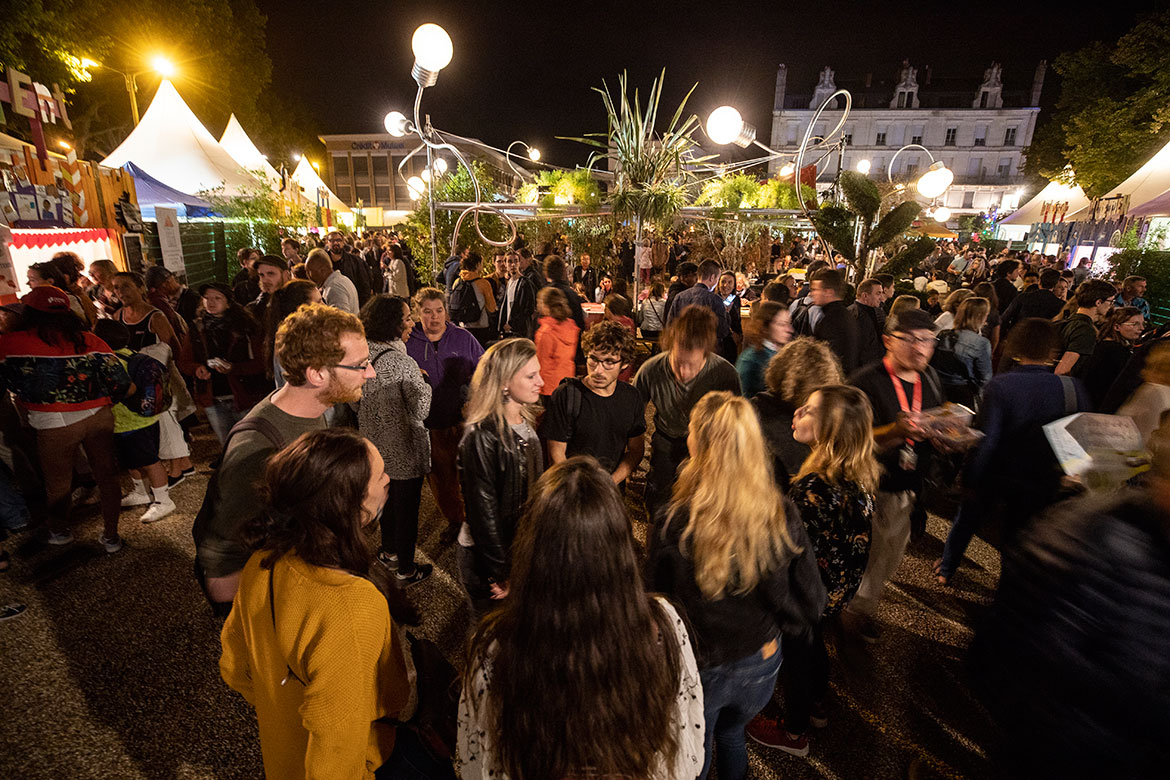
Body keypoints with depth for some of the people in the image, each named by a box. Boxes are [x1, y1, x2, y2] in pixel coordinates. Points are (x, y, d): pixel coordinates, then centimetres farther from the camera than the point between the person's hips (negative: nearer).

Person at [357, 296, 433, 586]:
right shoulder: (403, 363, -26)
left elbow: (355, 401, 9)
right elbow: (421, 410, -25)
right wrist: (424, 384, -9)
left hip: (375, 444, 7)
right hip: (405, 450, -7)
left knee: (389, 498, 26)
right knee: (407, 507, 10)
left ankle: (389, 552, 46)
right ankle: (406, 569, 27)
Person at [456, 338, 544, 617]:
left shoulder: (525, 422, 0)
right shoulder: (482, 437, -25)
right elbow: (483, 511, -21)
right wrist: (501, 574, -15)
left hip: (521, 548, 7)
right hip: (486, 555, -7)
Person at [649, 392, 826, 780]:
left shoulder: (674, 523, -30)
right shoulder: (783, 517, -19)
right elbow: (811, 605, -9)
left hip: (697, 671, -3)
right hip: (760, 667, 3)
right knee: (731, 733, 34)